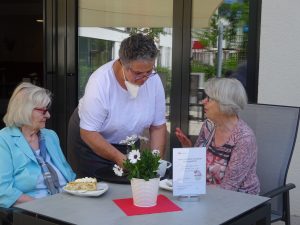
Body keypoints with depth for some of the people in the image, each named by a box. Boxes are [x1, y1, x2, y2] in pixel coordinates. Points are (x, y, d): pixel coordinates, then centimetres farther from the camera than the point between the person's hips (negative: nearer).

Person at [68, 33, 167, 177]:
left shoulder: (154, 80, -17)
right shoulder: (100, 82, -29)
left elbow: (158, 126, -8)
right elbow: (88, 133, -26)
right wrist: (119, 158, -33)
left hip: (127, 141, 4)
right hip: (91, 143, -4)